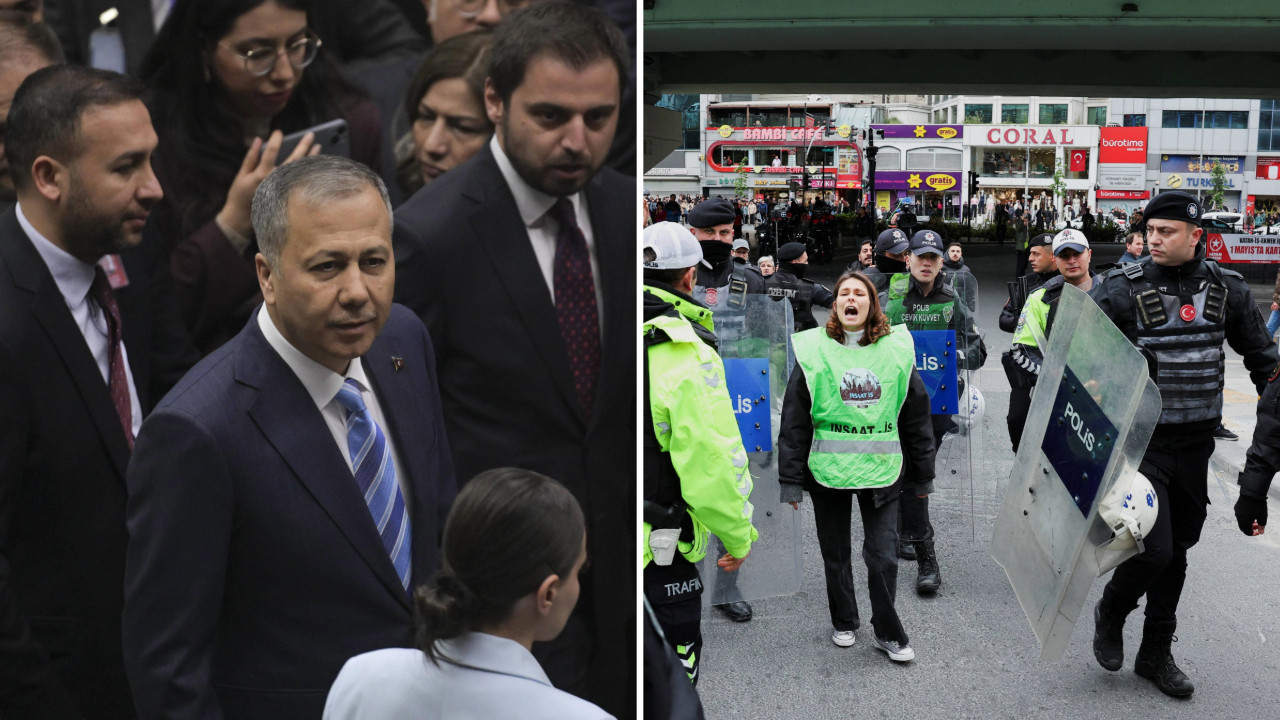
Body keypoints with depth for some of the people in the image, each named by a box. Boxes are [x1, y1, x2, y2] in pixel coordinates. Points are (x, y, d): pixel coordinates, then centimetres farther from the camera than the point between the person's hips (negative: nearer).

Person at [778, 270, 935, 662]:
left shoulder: (896, 350, 2)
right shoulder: (814, 351, -2)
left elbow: (917, 416, 9)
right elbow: (794, 421, 0)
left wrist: (922, 475, 12)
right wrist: (790, 480, -2)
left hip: (881, 468, 0)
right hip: (828, 468, 0)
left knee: (883, 555, 0)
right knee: (835, 553, 14)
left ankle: (888, 632, 19)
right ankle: (844, 622, 35)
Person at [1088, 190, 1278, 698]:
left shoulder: (1226, 288, 3)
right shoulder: (1123, 288, -10)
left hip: (1195, 444, 5)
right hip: (1140, 441, -4)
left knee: (1178, 551, 13)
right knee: (1155, 549, -12)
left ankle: (1156, 653, 29)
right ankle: (1110, 613, 20)